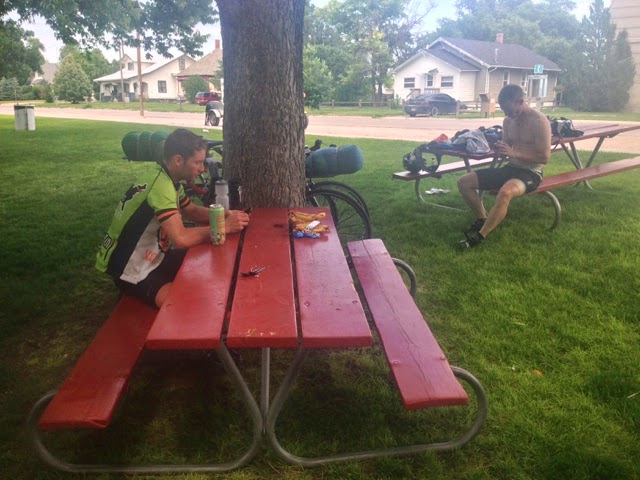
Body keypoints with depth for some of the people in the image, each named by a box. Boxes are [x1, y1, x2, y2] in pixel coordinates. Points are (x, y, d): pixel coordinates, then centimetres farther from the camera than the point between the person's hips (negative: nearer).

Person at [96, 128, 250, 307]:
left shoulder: (167, 178, 3)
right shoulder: (161, 186, -27)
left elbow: (192, 211, 17)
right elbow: (181, 238, -36)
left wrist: (224, 215, -2)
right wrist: (224, 227, -25)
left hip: (152, 257, 10)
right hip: (132, 271, -10)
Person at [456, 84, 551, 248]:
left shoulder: (539, 121, -14)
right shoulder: (508, 121, 7)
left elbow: (544, 157, -18)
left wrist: (513, 153, -25)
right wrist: (499, 149, -8)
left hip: (530, 173, -7)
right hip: (510, 168, 8)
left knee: (504, 193, -41)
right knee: (464, 182, -4)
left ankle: (479, 236, -30)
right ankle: (482, 220, 9)